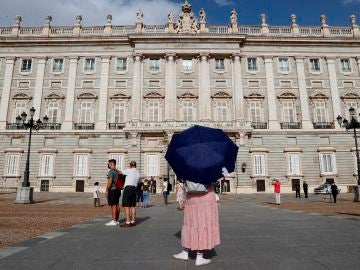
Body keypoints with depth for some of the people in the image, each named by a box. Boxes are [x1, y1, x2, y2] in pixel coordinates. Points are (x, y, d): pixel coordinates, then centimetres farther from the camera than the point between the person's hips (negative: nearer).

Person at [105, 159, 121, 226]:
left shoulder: (111, 171, -12)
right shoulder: (118, 171, 14)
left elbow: (110, 181, -20)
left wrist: (106, 190, -16)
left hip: (112, 190, -9)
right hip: (118, 190, 9)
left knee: (113, 205, -7)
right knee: (117, 205, 10)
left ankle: (113, 221, -6)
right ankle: (116, 220, 16)